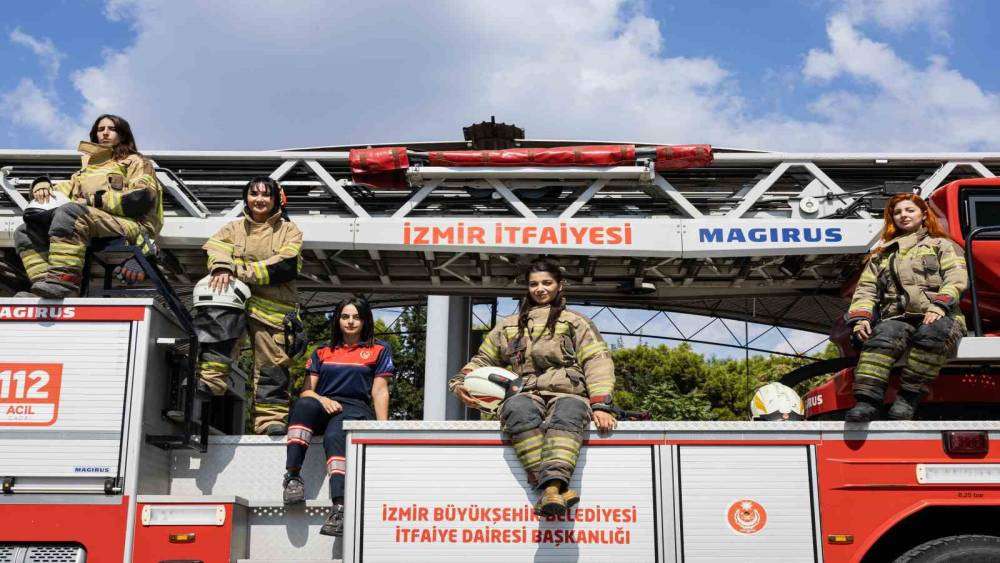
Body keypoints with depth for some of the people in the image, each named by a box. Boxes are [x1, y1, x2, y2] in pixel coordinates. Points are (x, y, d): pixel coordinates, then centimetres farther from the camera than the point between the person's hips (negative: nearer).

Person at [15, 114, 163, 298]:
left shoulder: (134, 162, 18)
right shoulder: (88, 168, 38)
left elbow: (142, 198, -2)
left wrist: (93, 200, -6)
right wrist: (42, 184, 3)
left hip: (128, 225, -6)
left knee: (69, 211, -32)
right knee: (24, 232, -10)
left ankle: (62, 280, -47)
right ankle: (45, 288, -33)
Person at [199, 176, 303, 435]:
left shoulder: (289, 230, 13)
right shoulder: (234, 227, 22)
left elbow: (286, 266, -5)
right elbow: (214, 248, 2)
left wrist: (240, 270, -11)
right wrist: (221, 268, -23)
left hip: (273, 306, -1)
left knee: (272, 363, -5)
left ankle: (271, 420, -2)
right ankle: (208, 380, -37)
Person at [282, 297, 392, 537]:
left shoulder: (378, 350, 18)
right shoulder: (322, 353, 26)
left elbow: (380, 392, 9)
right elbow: (306, 391, 17)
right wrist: (323, 400, -7)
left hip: (355, 409, -3)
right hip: (323, 408, 3)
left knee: (334, 436, -37)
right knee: (304, 405, -34)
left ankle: (339, 508, -53)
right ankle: (293, 476, -40)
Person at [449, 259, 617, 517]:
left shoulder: (575, 322, 21)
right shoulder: (508, 325, 30)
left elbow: (597, 362, 9)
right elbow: (483, 360, 33)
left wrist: (600, 405, -8)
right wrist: (461, 382, 11)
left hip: (566, 393, -1)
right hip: (523, 394, 1)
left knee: (568, 413, -39)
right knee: (520, 411, -38)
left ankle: (551, 487, -60)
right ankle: (557, 489, -51)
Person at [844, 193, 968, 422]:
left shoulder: (942, 245, 23)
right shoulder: (881, 255, 31)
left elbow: (957, 279, 6)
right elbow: (866, 289, 22)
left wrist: (939, 306, -14)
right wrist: (860, 317, 0)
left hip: (939, 317, -1)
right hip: (897, 318, 2)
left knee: (932, 334, -40)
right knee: (884, 335, -36)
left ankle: (908, 399, -42)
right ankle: (866, 401, -51)